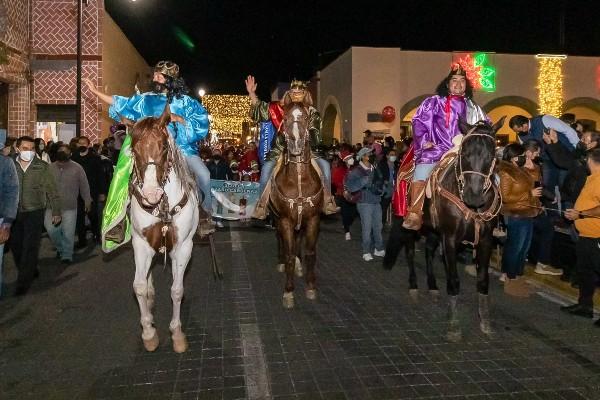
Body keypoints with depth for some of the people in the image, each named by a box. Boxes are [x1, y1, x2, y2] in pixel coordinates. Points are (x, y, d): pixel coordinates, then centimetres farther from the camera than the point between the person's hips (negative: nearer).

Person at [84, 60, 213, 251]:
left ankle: (205, 213, -3)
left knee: (203, 175, -25)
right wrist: (96, 91, 16)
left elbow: (201, 121, -4)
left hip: (183, 147, -3)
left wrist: (178, 118, -15)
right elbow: (121, 104, 15)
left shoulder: (185, 101, 3)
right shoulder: (146, 99, 10)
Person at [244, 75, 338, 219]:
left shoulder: (312, 112, 3)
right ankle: (262, 204, -11)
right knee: (267, 167, -22)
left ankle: (328, 201, -5)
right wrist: (251, 93, -1)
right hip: (282, 149, 0)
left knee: (325, 165, -18)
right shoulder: (281, 108, 5)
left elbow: (315, 135, -1)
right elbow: (259, 110, 9)